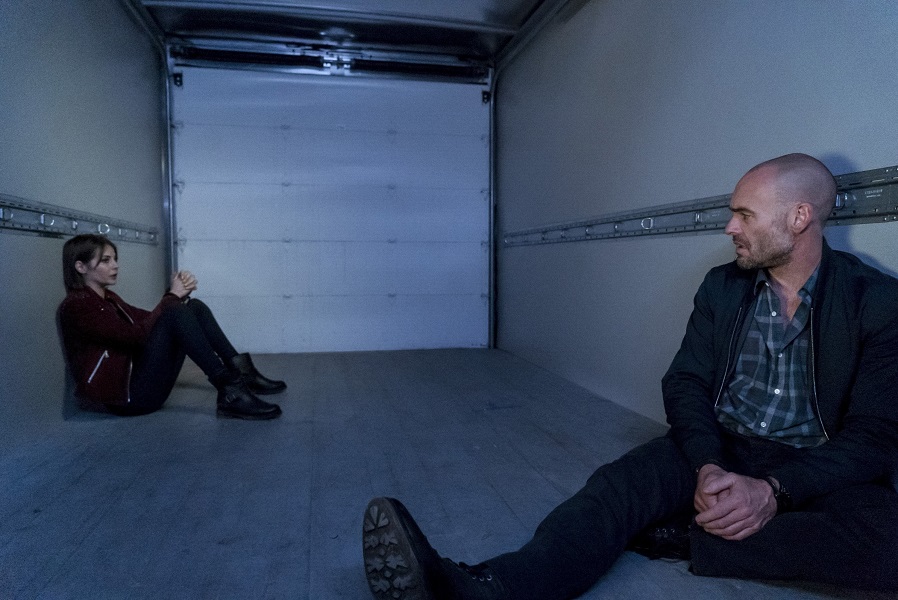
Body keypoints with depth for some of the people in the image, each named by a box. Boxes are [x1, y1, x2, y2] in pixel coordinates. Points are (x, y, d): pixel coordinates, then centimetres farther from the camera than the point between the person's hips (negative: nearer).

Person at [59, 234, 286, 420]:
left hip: (137, 379, 9)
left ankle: (241, 371, -8)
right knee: (176, 313, -25)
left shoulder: (107, 298, 18)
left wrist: (178, 293, -7)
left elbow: (151, 319, 11)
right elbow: (137, 335, -22)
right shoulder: (76, 305, -11)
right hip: (124, 395, -9)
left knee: (194, 307, 2)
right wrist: (172, 296, -14)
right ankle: (230, 393, -31)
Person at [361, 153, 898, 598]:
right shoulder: (722, 287, 5)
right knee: (617, 485, -27)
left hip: (816, 468, -1)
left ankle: (684, 539, -23)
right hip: (718, 447, 2)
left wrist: (772, 490, -25)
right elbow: (685, 383, 1)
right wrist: (708, 467, -19)